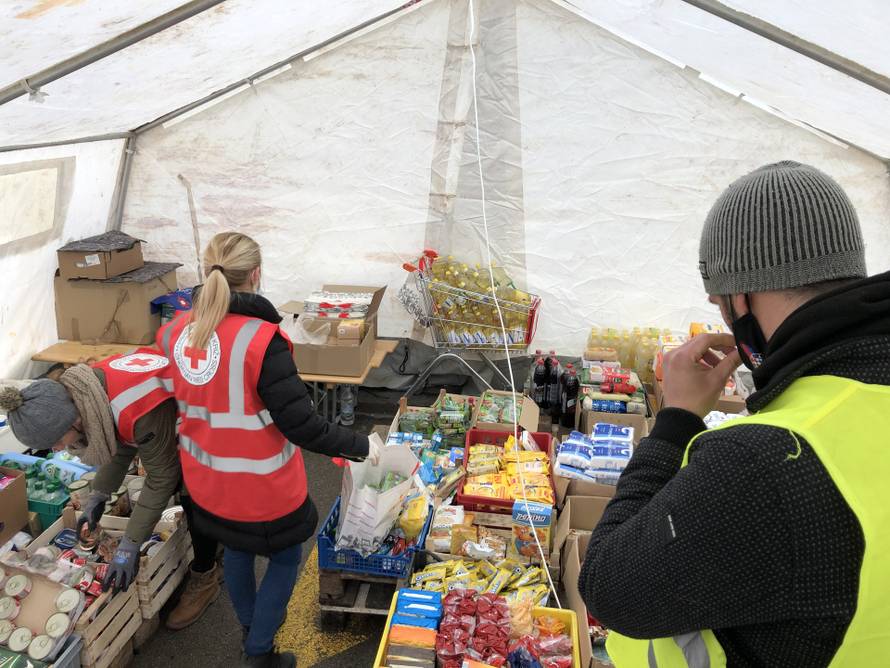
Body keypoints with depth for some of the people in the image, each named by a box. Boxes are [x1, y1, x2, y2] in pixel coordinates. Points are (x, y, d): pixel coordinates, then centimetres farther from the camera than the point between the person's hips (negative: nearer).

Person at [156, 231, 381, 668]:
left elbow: (179, 403, 6)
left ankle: (250, 625, 53)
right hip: (262, 486, -6)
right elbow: (302, 426, -26)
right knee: (285, 557, 21)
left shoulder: (175, 333, -10)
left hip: (206, 480, 6)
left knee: (237, 547, 31)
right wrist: (361, 447, -14)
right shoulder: (261, 340, -29)